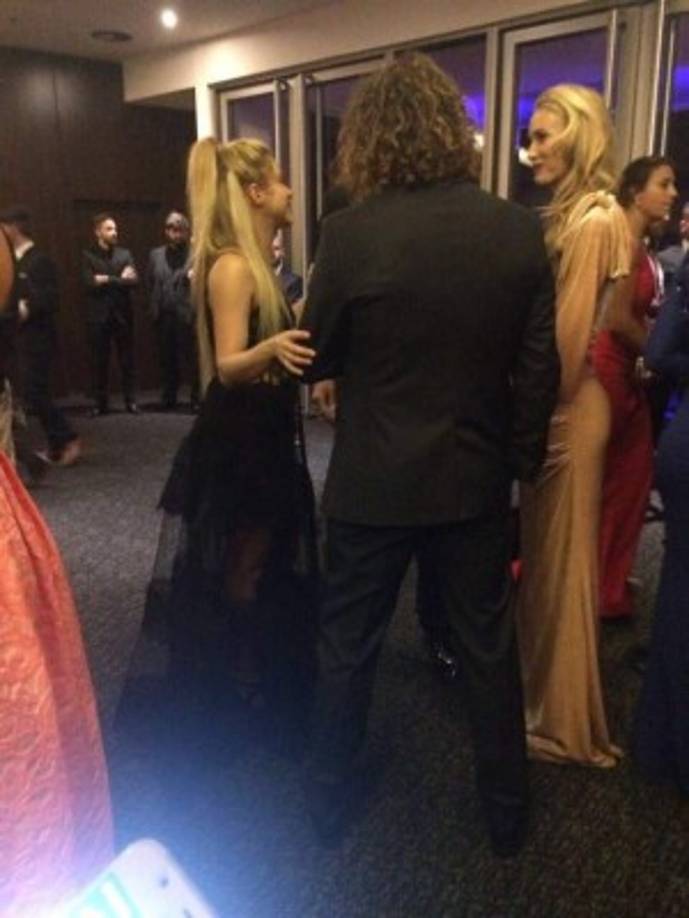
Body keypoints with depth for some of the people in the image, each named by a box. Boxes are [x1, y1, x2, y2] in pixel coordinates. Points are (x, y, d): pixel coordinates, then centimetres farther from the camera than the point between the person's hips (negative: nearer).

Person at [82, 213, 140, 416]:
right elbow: (90, 283, -13)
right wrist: (120, 280, -10)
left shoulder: (125, 254, 9)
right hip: (98, 316, -2)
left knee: (127, 361, 5)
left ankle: (130, 400, 13)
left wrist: (108, 280, -11)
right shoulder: (88, 255, 1)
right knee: (99, 362, 3)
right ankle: (100, 403, 11)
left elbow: (134, 280, -5)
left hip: (122, 315, 2)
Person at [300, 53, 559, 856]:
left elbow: (315, 359, -5)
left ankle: (329, 799, 36)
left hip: (373, 481, -2)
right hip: (476, 479, 3)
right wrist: (521, 459, 11)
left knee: (347, 645, 17)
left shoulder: (353, 230, -14)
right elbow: (539, 367, -1)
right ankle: (506, 813, 36)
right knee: (489, 646, 18)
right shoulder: (519, 230, -5)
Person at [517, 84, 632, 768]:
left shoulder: (594, 222, -16)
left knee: (561, 563, 3)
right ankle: (544, 696, 37)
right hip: (555, 407, 9)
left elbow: (570, 340, -19)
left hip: (567, 410, -9)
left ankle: (563, 721, 22)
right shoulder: (570, 216, 14)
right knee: (545, 557, 18)